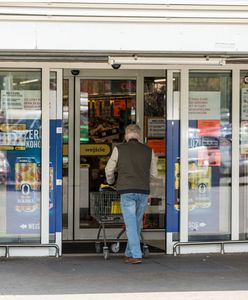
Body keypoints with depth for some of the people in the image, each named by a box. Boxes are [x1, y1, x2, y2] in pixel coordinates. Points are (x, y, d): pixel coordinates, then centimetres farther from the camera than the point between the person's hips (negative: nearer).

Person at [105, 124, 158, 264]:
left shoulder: (119, 149, 1)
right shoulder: (149, 151, 7)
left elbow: (109, 169, 8)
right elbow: (154, 174, 13)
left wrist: (110, 181, 29)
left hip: (127, 190, -3)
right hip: (144, 191, 3)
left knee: (131, 224, -2)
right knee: (137, 224, 14)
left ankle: (136, 255, -9)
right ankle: (129, 253, 22)